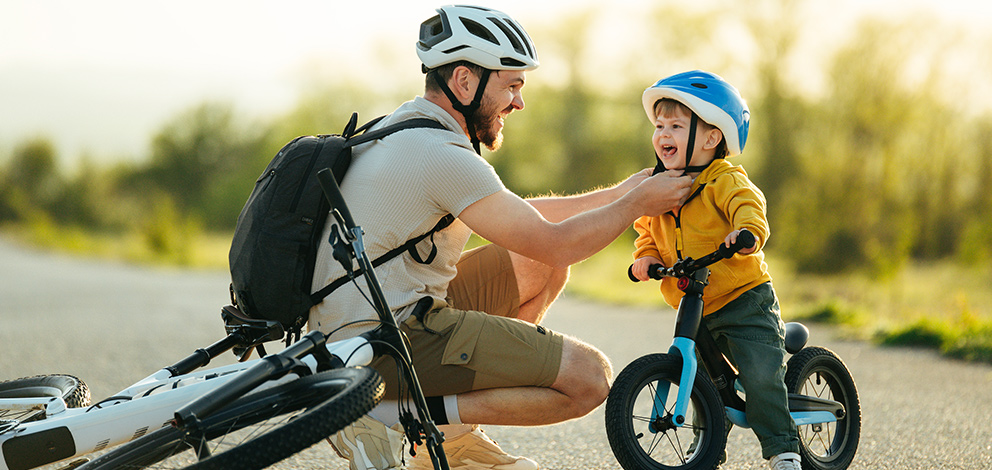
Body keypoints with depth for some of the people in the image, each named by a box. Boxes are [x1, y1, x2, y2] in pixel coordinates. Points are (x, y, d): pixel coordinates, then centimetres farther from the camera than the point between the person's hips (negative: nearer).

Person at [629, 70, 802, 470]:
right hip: (694, 309, 7)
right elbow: (646, 229, 19)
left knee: (760, 376, -15)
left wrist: (748, 231, -52)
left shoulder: (725, 181, -13)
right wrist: (645, 256, -2)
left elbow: (747, 205, -30)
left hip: (744, 299, -7)